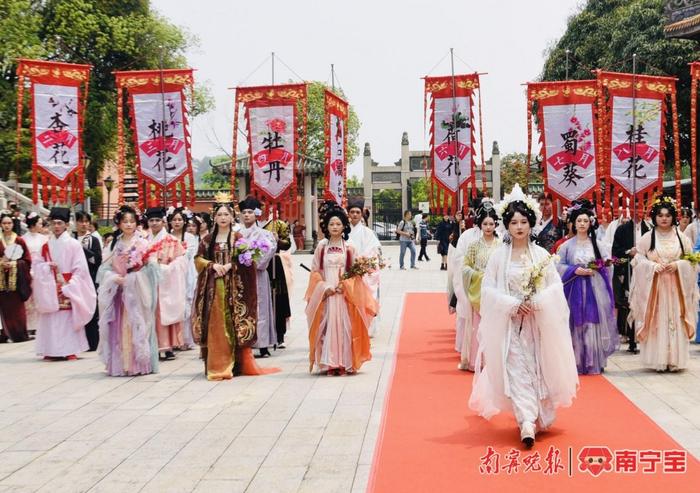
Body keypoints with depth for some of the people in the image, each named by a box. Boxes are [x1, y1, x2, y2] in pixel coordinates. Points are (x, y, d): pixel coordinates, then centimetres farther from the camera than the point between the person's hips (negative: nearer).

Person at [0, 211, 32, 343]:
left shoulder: (19, 241, 1)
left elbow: (27, 260, 0)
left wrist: (13, 263, -13)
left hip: (16, 278, -2)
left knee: (17, 305, -3)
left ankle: (20, 333, 3)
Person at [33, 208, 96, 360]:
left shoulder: (74, 244, -4)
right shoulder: (46, 246, 9)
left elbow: (80, 269, -7)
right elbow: (38, 264, 10)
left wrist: (68, 286, -14)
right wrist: (48, 266, -11)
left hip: (69, 286, -4)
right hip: (50, 288, 4)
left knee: (68, 317, -3)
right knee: (51, 318, 2)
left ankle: (71, 350, 2)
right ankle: (52, 350, 7)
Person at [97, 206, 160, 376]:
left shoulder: (143, 243, 1)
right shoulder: (114, 244, 11)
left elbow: (152, 267, -6)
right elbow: (105, 268, 7)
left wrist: (148, 263, -27)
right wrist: (114, 277, -11)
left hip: (137, 290, -3)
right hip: (119, 290, 3)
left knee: (137, 326, -5)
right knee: (119, 327, 2)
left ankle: (140, 363, 0)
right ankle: (120, 364, 9)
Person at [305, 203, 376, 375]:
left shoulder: (349, 248, 3)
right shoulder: (321, 246, 5)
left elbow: (355, 272, 4)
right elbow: (315, 271, 5)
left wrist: (345, 285, -11)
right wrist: (325, 287, -8)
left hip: (345, 294, 0)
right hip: (325, 294, 0)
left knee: (343, 326, -2)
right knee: (326, 326, -2)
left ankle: (343, 363, 3)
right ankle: (328, 364, 3)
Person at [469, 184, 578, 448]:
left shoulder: (541, 254, 1)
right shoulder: (499, 255, -2)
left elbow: (555, 287, 1)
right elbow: (488, 289, -4)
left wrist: (536, 302, -15)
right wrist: (513, 304, -15)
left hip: (538, 321, 2)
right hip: (510, 322, -2)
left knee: (537, 368, 7)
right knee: (517, 370, -9)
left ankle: (537, 416, 23)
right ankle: (528, 422, -13)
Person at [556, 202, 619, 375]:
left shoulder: (599, 245, 7)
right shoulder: (567, 246, 4)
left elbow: (608, 266, 8)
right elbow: (559, 267, 1)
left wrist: (596, 269, -10)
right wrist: (575, 270, -12)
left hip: (595, 290, 1)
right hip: (575, 290, 0)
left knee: (594, 326, -1)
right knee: (577, 326, 0)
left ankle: (594, 364, 5)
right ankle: (577, 364, 7)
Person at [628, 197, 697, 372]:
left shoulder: (682, 237, 6)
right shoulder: (647, 237, 2)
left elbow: (691, 260, 8)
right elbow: (638, 259, 2)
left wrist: (677, 265, -11)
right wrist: (653, 266, -13)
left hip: (676, 287, 1)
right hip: (654, 286, -1)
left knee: (675, 322, -1)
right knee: (656, 321, -3)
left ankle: (675, 360, 6)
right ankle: (658, 360, 2)